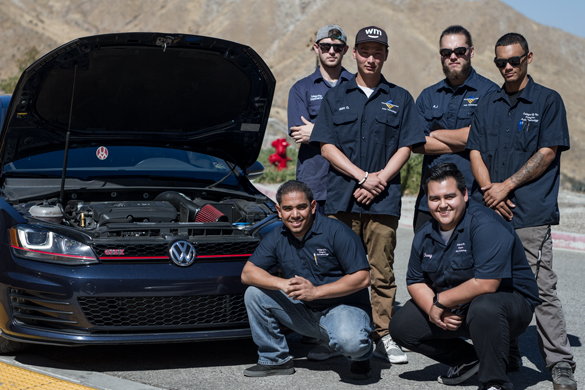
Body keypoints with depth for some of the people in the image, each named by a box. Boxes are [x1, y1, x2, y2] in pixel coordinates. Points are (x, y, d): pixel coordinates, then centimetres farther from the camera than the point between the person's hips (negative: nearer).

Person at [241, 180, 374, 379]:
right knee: (254, 293, -9)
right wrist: (283, 284, -23)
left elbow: (362, 278, -18)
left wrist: (315, 291, -25)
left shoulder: (336, 232, -15)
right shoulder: (277, 238, 2)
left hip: (344, 306, -5)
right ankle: (275, 359, 5)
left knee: (349, 342, -38)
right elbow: (247, 273, -4)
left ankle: (361, 356, 3)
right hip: (304, 312, 5)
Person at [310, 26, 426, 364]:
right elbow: (326, 146, 4)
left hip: (383, 200, 0)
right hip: (341, 198, 1)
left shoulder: (400, 99, 12)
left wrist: (379, 180, -8)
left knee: (382, 272, 0)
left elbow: (406, 147, 6)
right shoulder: (336, 97, 12)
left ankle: (383, 336, 5)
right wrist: (362, 176, -7)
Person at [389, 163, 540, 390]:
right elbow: (415, 282, 8)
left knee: (483, 307, -41)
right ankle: (468, 360, 14)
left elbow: (486, 284, -32)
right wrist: (433, 310, -14)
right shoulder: (425, 235, 1)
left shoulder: (486, 225, -24)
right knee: (401, 327, 0)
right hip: (451, 309, 8)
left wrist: (440, 300, -20)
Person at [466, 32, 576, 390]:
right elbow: (476, 152, 12)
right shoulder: (487, 106, 16)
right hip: (491, 212, 5)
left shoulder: (548, 101, 3)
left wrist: (506, 186, -10)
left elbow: (547, 154, -4)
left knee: (542, 289, -8)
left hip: (531, 213, -5)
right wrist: (490, 191, -5)